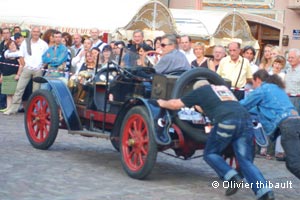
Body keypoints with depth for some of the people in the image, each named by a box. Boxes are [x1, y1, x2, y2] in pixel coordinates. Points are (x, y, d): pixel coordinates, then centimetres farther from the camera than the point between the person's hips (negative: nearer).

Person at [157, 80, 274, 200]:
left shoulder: (200, 90, 21)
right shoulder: (224, 88, 36)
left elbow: (175, 104, 28)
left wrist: (163, 103, 47)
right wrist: (201, 107, 65)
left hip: (226, 122, -5)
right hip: (246, 119, 5)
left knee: (210, 154, 14)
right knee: (246, 161, 4)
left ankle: (232, 178, -7)